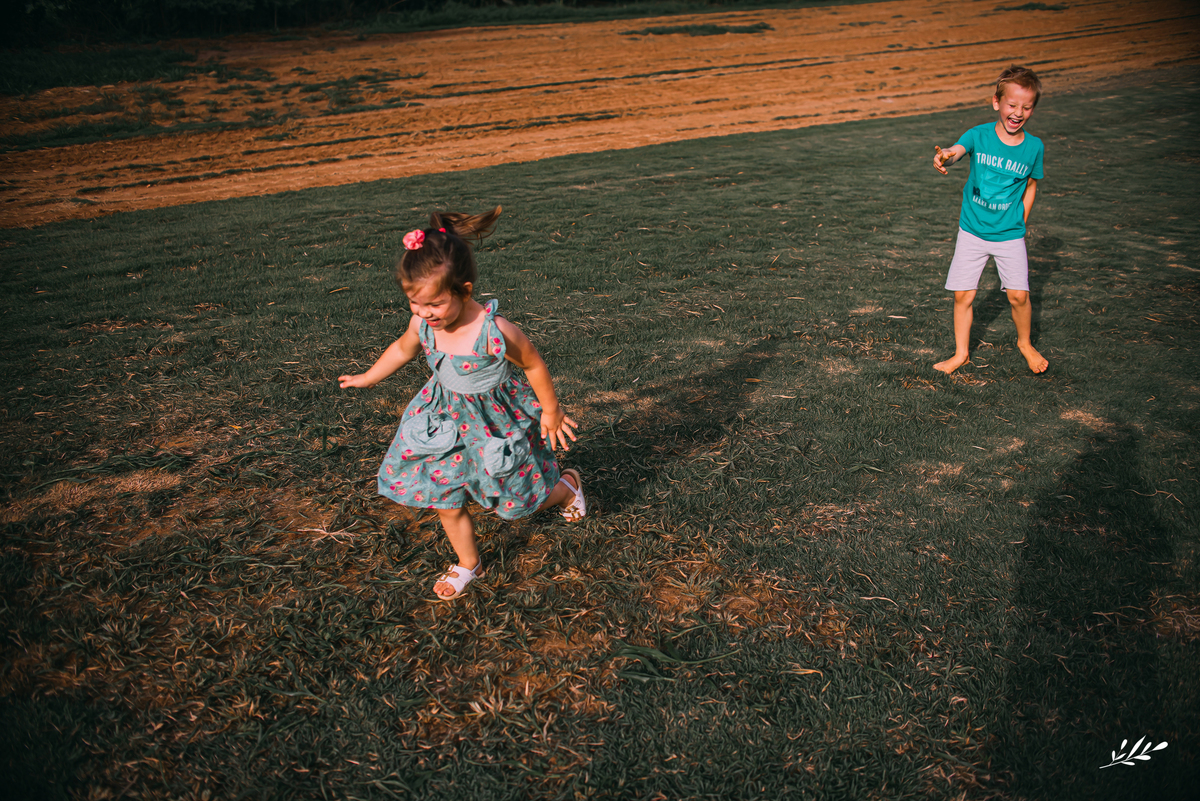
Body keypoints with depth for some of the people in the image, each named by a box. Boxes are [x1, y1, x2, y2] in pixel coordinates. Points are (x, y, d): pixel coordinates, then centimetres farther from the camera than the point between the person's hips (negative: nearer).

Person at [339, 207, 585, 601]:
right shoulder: (422, 323, -17)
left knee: (515, 498, 14)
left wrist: (550, 411, -5)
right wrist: (366, 378, 20)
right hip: (446, 420, 5)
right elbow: (402, 349, 7)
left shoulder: (495, 332, -34)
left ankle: (566, 485, 46)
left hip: (496, 420, -5)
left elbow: (534, 365, -17)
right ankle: (468, 564, 35)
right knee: (445, 501, 10)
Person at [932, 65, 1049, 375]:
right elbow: (956, 150, -32)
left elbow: (1031, 185, 10)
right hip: (972, 232, 0)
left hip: (1009, 235, 0)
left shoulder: (1033, 146, -4)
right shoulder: (978, 135, -10)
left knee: (1019, 295, -3)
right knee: (963, 295, 2)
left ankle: (1025, 343, 25)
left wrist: (1020, 224, 4)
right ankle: (962, 353, 21)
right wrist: (944, 158, -56)